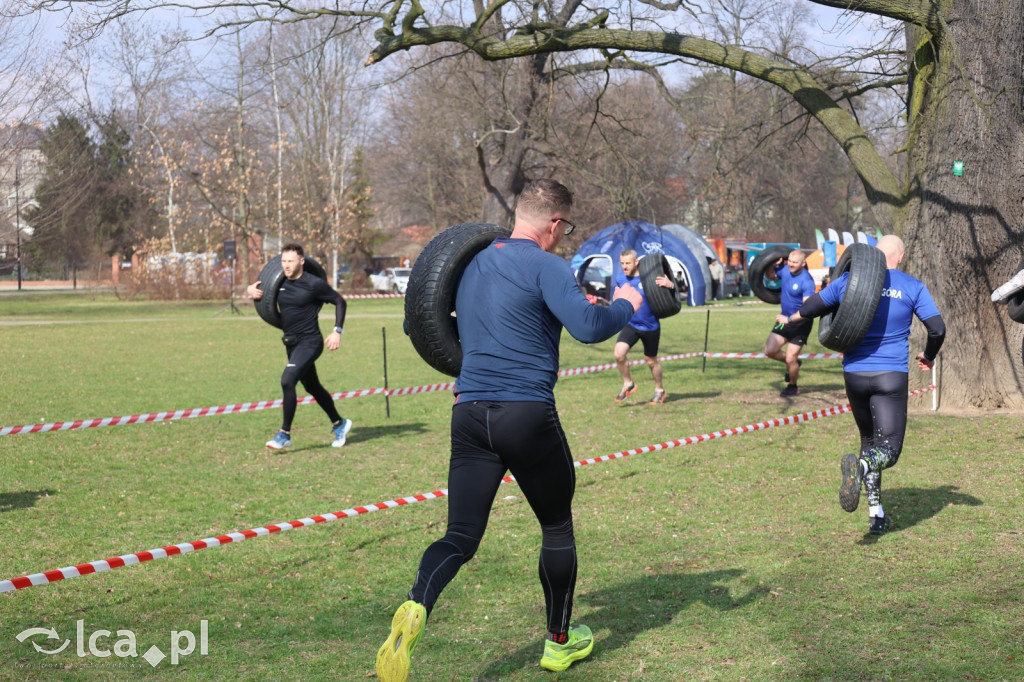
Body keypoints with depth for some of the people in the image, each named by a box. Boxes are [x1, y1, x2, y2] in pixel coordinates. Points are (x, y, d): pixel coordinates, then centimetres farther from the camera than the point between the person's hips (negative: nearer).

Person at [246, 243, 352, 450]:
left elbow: (339, 301, -5)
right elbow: (259, 289, 18)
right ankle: (339, 424, 37)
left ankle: (284, 435, -13)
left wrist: (337, 331, -12)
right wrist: (251, 289, -6)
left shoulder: (314, 284, -14)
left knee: (287, 381, -21)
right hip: (292, 343, 7)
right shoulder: (279, 282, 3)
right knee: (312, 387, 18)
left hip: (309, 342, -7)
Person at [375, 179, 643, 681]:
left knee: (461, 536, 2)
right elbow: (588, 327, -18)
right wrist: (625, 305, 0)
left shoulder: (475, 264, 16)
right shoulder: (545, 265, -7)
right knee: (557, 527, 16)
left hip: (469, 414, 5)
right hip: (528, 415, -5)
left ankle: (416, 607, -29)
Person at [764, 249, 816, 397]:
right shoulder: (785, 270, -4)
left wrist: (790, 319, -41)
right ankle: (794, 363, 27)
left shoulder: (806, 281, -25)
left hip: (801, 323, -7)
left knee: (790, 359, -5)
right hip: (785, 318, 7)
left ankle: (793, 387, 22)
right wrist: (774, 265, -3)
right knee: (770, 351, -1)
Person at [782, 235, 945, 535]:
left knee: (870, 440, 19)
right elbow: (937, 330, -3)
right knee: (888, 449, -4)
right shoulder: (912, 287, 0)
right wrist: (928, 357, 17)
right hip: (891, 376, -3)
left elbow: (813, 307, 15)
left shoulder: (848, 280, 5)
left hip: (854, 374, 3)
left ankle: (876, 515, 14)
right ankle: (861, 465, -40)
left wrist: (790, 319, 36)